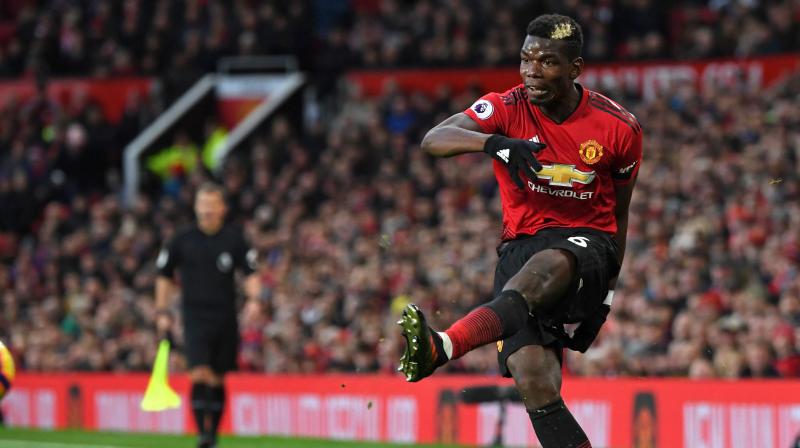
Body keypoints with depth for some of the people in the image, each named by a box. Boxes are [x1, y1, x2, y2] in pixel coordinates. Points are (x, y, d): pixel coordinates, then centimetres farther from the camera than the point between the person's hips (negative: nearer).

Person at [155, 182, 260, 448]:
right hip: (196, 318, -1)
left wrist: (254, 298, -17)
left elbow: (250, 273, 2)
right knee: (200, 374, -17)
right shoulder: (183, 241, 3)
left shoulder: (234, 239, 2)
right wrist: (162, 312, 9)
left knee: (218, 380, 7)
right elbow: (164, 276, 14)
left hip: (226, 319, 1)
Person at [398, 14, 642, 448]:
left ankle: (442, 347, -62)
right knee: (534, 382, -20)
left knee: (545, 267, -40)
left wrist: (608, 284, 19)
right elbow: (433, 140, -21)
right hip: (521, 244, 2)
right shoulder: (506, 108, -4)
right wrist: (494, 142, -40)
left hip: (586, 242, -2)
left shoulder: (619, 128, -2)